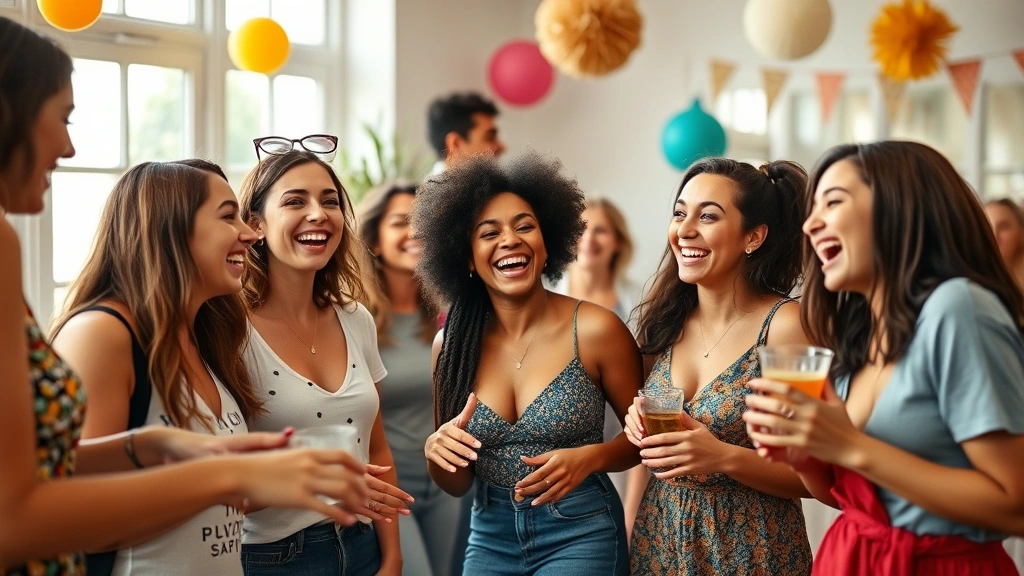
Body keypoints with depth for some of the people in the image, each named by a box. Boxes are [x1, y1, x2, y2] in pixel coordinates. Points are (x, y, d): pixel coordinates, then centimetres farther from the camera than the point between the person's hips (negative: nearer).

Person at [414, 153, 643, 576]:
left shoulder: (596, 329, -14)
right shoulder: (451, 343, -4)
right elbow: (457, 485, 4)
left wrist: (590, 457, -19)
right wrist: (435, 451, -17)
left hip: (580, 534, -3)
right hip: (490, 539, 3)